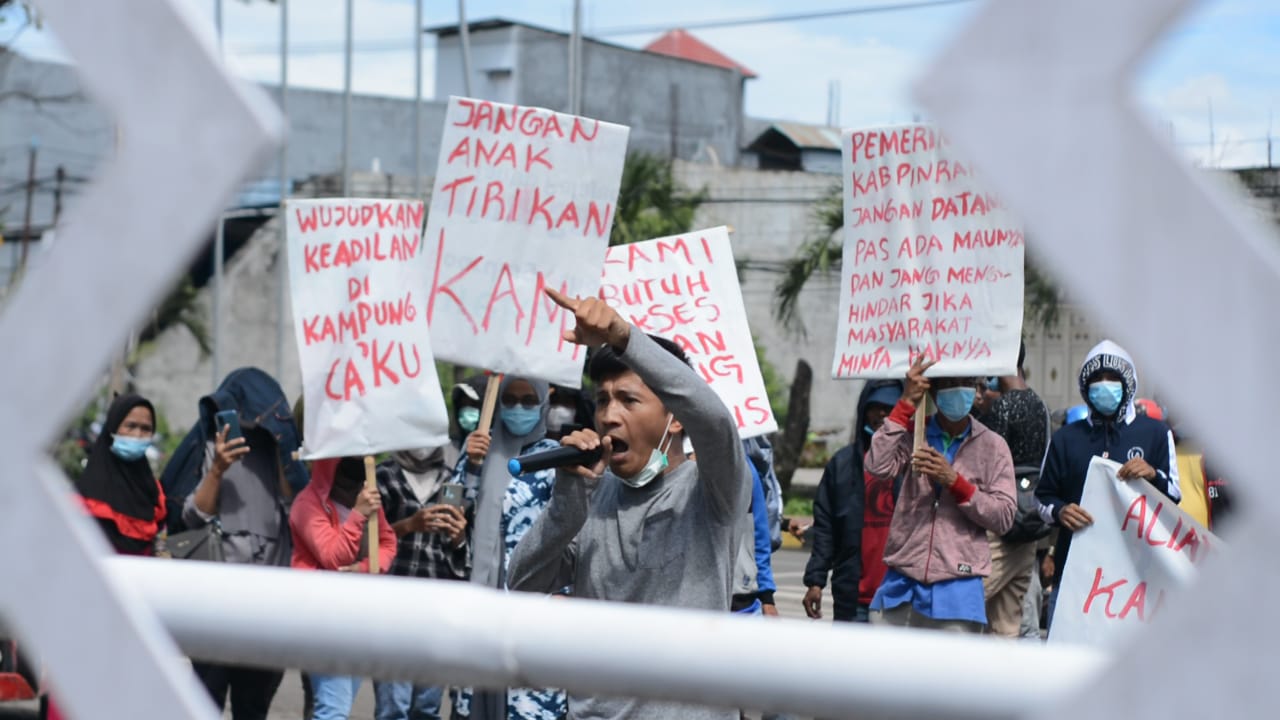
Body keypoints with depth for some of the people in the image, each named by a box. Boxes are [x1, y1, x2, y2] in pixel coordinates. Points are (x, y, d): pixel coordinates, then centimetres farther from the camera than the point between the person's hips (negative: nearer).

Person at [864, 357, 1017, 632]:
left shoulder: (991, 445, 6)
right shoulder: (914, 435, 8)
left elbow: (1004, 517, 1)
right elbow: (878, 465, -11)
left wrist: (954, 481, -12)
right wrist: (906, 403, -7)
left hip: (956, 589, -1)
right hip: (902, 583, 1)